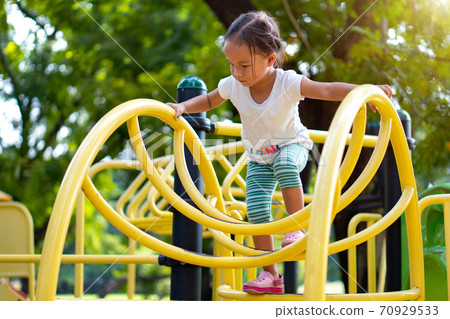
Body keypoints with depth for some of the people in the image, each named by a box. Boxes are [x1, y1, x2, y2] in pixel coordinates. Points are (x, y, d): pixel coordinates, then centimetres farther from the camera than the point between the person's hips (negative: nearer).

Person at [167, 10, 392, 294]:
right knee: (256, 210, -10)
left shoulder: (288, 83, -28)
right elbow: (209, 101, 4)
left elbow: (328, 90, -34)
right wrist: (183, 107, -12)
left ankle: (297, 229, -23)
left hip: (292, 145, -3)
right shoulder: (232, 86, -17)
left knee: (284, 164, -40)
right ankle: (270, 276, 2)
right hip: (259, 158, 4)